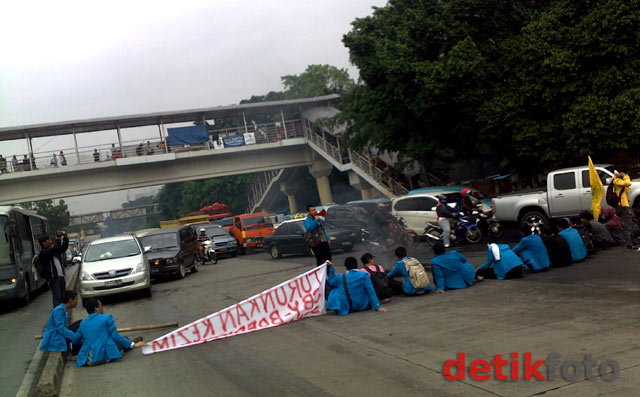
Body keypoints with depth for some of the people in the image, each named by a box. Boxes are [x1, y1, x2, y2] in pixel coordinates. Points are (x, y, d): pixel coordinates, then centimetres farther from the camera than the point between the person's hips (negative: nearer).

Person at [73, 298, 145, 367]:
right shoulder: (107, 318, -3)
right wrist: (133, 344, 0)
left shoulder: (83, 323, 12)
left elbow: (75, 342, 19)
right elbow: (115, 336, -6)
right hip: (105, 356, -5)